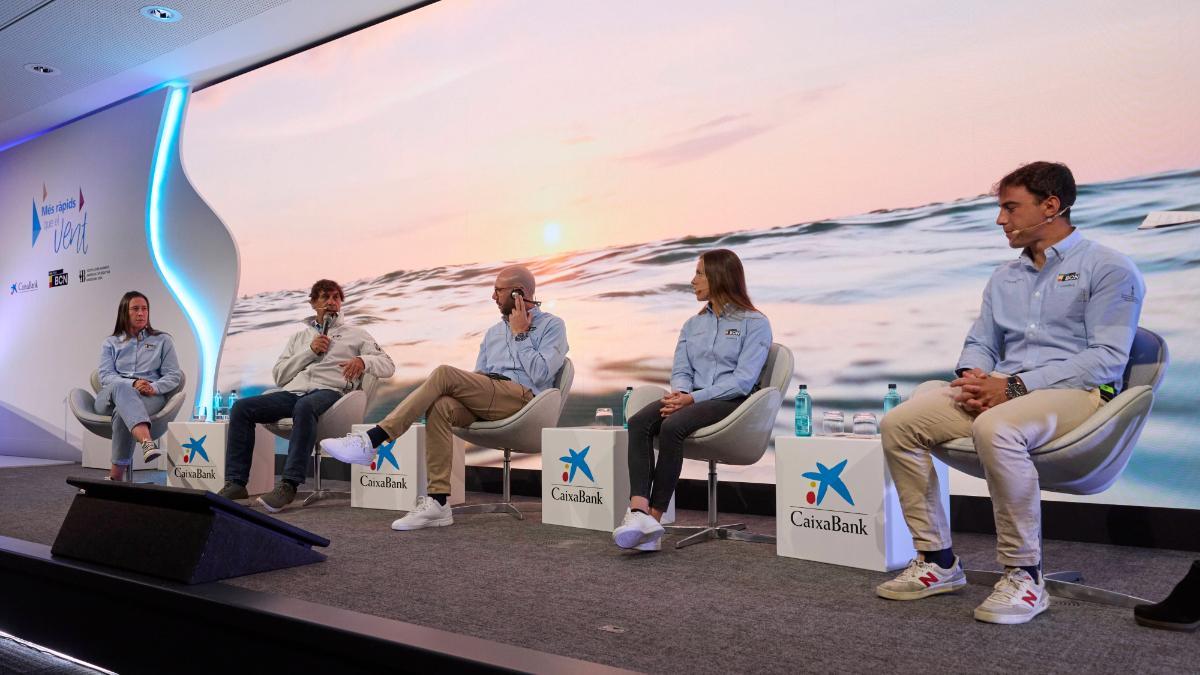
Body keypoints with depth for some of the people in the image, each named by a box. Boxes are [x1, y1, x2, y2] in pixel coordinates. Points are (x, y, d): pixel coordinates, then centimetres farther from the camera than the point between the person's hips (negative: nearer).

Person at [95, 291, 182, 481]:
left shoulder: (162, 340, 18)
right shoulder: (110, 343, 21)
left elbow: (174, 375, 9)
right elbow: (105, 376, 5)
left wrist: (154, 388, -14)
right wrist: (133, 384, -17)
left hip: (150, 398, 0)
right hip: (110, 398, 1)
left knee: (122, 411, -38)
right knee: (121, 387, -39)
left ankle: (116, 476, -40)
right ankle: (147, 442, -63)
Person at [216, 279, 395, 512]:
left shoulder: (356, 334, 20)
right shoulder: (300, 336, 28)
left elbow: (388, 366, 9)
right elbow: (279, 376, 17)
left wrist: (363, 360, -12)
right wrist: (310, 351, 4)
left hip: (329, 391, -4)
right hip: (293, 390, 5)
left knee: (305, 406, -40)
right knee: (241, 407, -18)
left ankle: (289, 485, -42)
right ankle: (236, 483, -16)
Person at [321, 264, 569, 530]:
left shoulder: (552, 325, 9)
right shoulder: (494, 331, 29)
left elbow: (541, 374, -7)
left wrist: (520, 334, -2)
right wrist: (467, 389, 0)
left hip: (522, 397, -6)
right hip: (483, 401, 6)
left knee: (445, 374, -26)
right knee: (440, 406, -29)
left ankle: (370, 442, -28)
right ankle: (437, 503, -30)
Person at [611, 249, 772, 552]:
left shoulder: (755, 323, 2)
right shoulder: (692, 325, 22)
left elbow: (743, 380, -10)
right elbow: (680, 370, 14)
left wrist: (693, 398, -19)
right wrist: (680, 393, -11)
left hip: (733, 402, -5)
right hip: (692, 399, 6)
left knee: (672, 426, -34)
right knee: (638, 422, -26)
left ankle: (654, 516, -29)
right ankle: (639, 511, -40)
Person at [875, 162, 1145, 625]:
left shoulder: (1108, 268, 0)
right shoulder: (1005, 277, 21)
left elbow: (1108, 359, -10)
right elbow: (980, 342, 22)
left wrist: (1015, 385, -19)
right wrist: (972, 376, -4)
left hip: (1075, 393, -6)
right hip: (1002, 392, 7)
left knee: (995, 428, -39)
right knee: (899, 423, -15)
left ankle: (1024, 576, -24)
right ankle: (937, 560, -8)